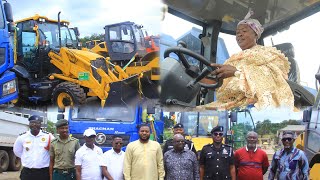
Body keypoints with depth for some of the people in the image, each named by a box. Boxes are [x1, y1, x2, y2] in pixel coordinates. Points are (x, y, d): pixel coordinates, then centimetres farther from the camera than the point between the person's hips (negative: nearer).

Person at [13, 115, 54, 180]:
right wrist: (28, 158, 12)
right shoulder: (22, 137, 2)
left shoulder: (48, 136, -5)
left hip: (44, 172, -2)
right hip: (27, 172, 2)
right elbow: (17, 151, 18)